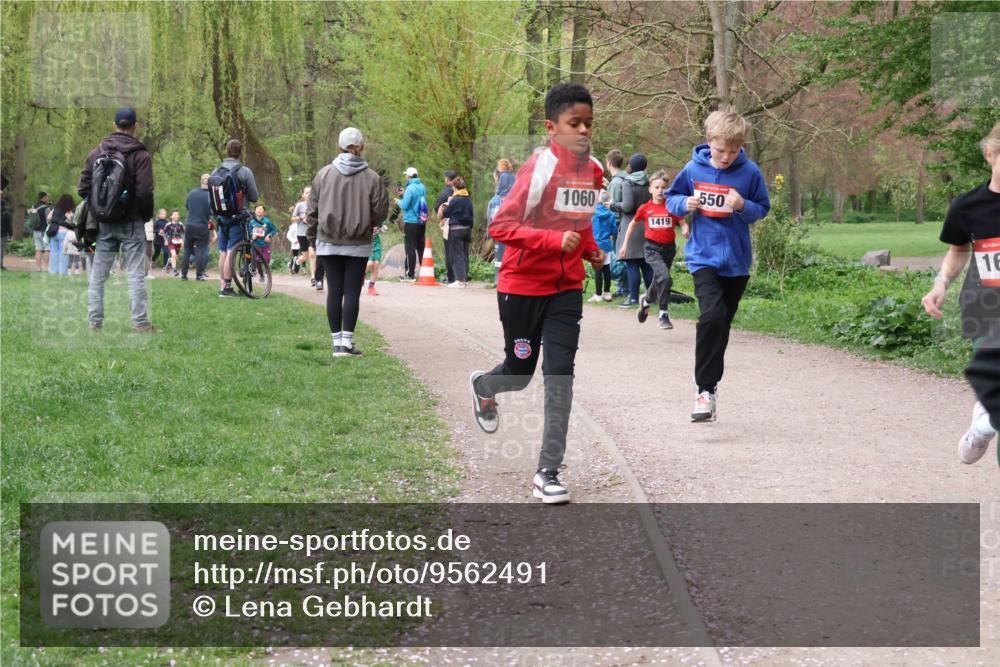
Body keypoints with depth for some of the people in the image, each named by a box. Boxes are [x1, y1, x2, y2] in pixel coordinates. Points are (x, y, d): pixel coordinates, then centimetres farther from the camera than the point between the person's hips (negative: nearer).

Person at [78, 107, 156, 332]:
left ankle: (94, 322, 10)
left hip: (104, 222, 4)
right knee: (136, 274, -1)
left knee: (98, 275, 10)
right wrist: (146, 215, 0)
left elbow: (83, 188, 2)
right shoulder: (140, 155, -9)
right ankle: (140, 323, -3)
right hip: (131, 222, -4)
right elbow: (144, 193, -16)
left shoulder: (97, 152, 4)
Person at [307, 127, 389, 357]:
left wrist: (312, 239, 14)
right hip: (358, 245, -2)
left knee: (334, 291, 7)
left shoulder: (324, 174, -2)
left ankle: (337, 342, 9)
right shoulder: (372, 178, -8)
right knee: (352, 292, 2)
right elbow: (381, 210, -5)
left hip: (328, 243, 2)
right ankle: (346, 342, -1)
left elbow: (312, 210, 3)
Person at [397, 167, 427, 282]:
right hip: (422, 222, 7)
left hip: (411, 222, -7)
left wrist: (398, 201, 3)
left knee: (410, 248, -3)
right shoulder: (422, 187, 6)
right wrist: (405, 194, 23)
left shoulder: (410, 188, -16)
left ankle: (410, 275, -3)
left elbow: (404, 206, -17)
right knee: (421, 247, 14)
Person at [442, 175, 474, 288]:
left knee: (457, 254, -3)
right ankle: (465, 278, 16)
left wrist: (448, 203, 7)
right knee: (465, 254, 12)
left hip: (456, 229, -7)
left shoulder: (455, 200, -16)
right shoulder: (468, 200, 5)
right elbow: (471, 215, 12)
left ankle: (460, 280, -6)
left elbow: (446, 213, -8)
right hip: (467, 228, 7)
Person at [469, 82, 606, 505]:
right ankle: (483, 386, 49)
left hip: (566, 288, 4)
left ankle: (548, 472, -5)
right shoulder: (540, 168, -19)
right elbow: (500, 226, -23)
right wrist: (555, 240, -32)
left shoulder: (593, 169, 2)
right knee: (520, 374, 10)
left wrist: (591, 249, 3)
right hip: (522, 286, -4)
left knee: (560, 373, -8)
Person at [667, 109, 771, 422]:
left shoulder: (750, 173, -5)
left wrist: (744, 206, -17)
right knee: (712, 314, -22)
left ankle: (709, 387, 29)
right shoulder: (694, 169, -4)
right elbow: (671, 199, 9)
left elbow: (762, 209, 4)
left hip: (736, 260, 2)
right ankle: (705, 390, -16)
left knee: (721, 325, 12)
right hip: (704, 257, -2)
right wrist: (685, 204, -13)